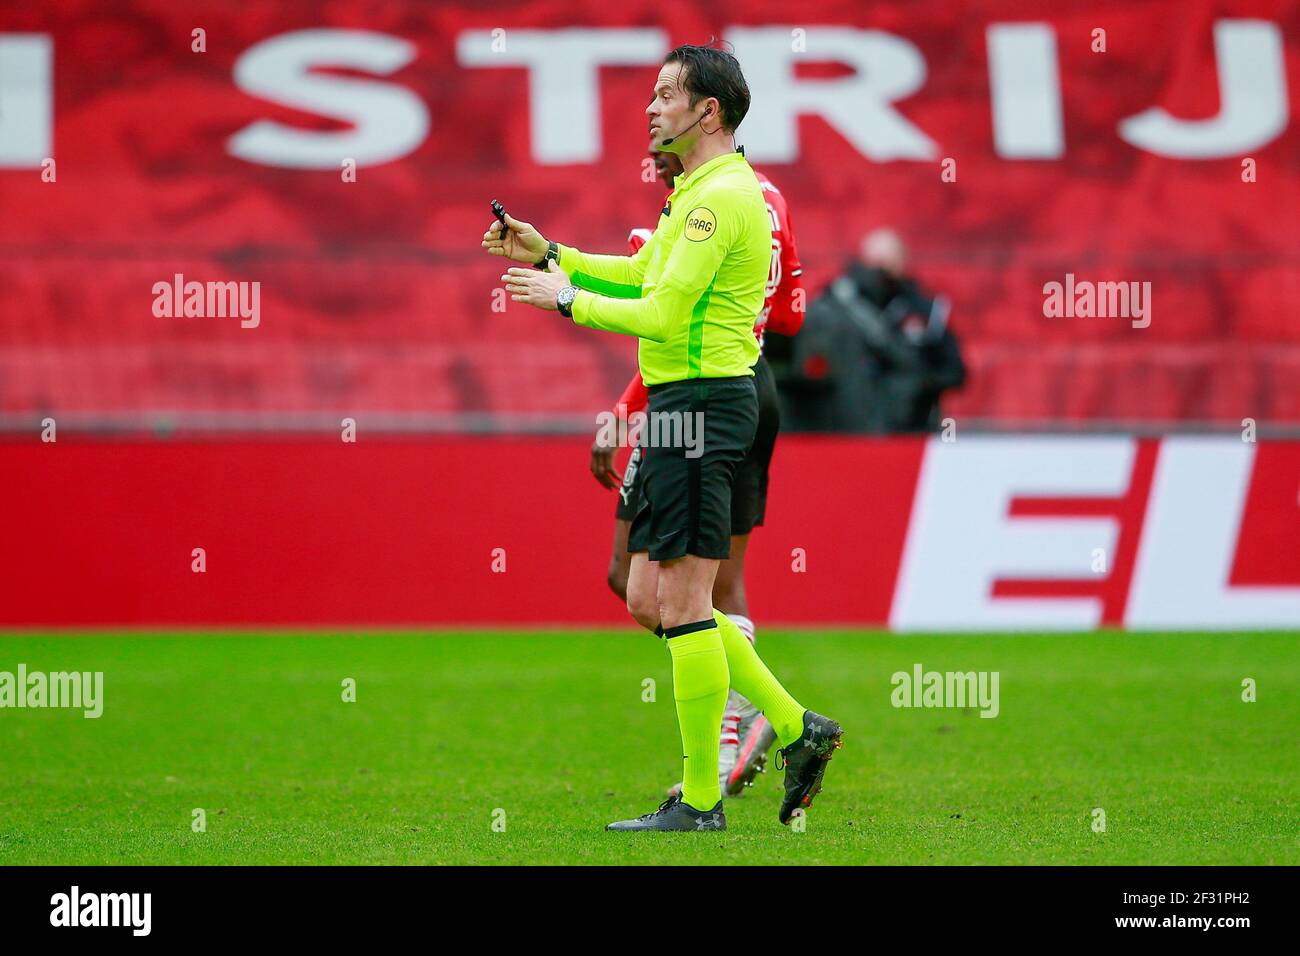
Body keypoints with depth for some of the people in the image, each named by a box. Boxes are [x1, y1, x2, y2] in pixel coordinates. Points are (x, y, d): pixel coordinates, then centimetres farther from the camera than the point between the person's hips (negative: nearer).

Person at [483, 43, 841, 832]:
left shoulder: (720, 197, -16)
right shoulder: (703, 190, 18)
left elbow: (662, 314, -20)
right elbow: (645, 276, 28)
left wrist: (567, 299, -9)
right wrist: (550, 254, 21)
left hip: (703, 403, -11)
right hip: (682, 405, 11)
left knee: (682, 602, -7)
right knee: (651, 600, 12)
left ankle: (700, 801, -2)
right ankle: (798, 729, 14)